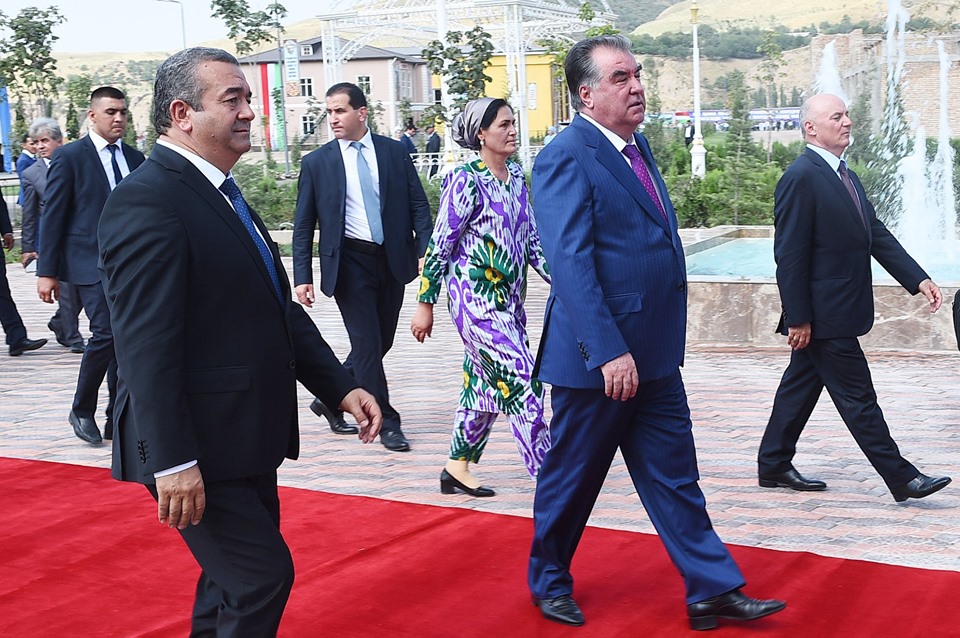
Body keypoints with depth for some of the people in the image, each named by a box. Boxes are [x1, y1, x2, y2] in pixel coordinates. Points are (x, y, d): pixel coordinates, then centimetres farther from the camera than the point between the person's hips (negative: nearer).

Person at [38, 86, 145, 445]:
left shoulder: (135, 158, 13)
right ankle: (82, 411, 4)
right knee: (106, 332, -16)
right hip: (90, 263, -5)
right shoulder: (70, 157, -2)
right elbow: (52, 215, -3)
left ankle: (118, 421, 16)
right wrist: (47, 271, -7)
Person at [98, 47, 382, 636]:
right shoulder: (148, 202, -17)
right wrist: (172, 461, -25)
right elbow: (147, 343, -23)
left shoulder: (224, 196, 14)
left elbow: (279, 310, 15)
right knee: (263, 577, -6)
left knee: (235, 580, 19)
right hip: (198, 449, -10)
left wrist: (341, 387, 8)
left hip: (246, 438, 10)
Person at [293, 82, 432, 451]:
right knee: (367, 344, -4)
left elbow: (418, 205, 4)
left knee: (381, 342, 11)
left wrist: (426, 251, -10)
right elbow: (303, 225, 1)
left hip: (392, 260, 3)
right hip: (350, 262, -3)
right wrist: (302, 277, -6)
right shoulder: (317, 162, -1)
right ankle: (386, 423, 7)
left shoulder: (395, 152, 4)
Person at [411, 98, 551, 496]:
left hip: (509, 301, 8)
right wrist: (425, 304, -8)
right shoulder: (466, 181, -12)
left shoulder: (516, 176, 10)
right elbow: (440, 245, -9)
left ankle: (457, 468, 25)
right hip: (476, 301, -8)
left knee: (487, 385, 13)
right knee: (523, 383, -10)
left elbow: (530, 239, 15)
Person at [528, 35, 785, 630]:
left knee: (674, 478, 11)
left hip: (654, 356, 8)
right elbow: (571, 263, -22)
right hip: (598, 357, -8)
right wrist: (608, 352, -26)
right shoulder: (566, 156, -15)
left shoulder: (637, 146, 12)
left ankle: (713, 589, 17)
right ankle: (549, 582, 28)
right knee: (570, 479, 9)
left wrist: (653, 342, 19)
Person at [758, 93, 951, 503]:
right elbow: (790, 255, -19)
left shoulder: (845, 176, 14)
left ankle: (773, 465, 26)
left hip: (839, 310, 10)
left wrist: (918, 279, 4)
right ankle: (901, 478, 6)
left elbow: (877, 234, 13)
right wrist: (798, 318, -20)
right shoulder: (801, 178, -17)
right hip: (823, 314, -10)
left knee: (802, 385, 16)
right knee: (857, 396, -1)